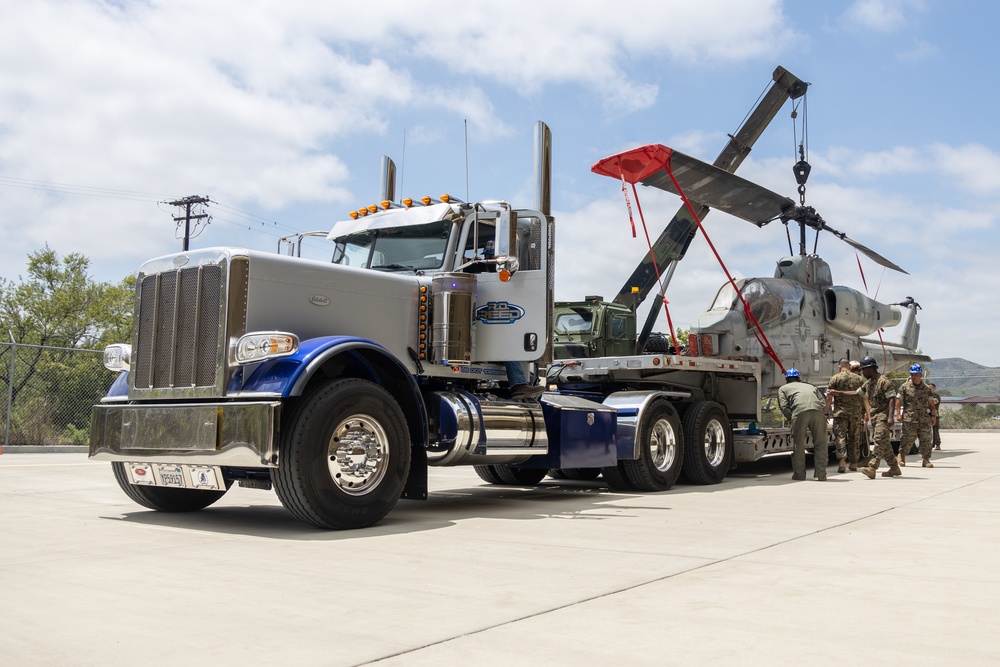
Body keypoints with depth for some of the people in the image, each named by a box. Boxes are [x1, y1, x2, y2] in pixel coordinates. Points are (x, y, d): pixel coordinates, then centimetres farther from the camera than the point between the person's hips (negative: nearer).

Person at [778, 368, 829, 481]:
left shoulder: (783, 389, 29)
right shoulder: (810, 386, 39)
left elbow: (784, 408, 11)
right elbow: (823, 402, 23)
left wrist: (792, 419, 21)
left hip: (799, 412, -2)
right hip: (817, 411, 2)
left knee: (799, 445, 9)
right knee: (820, 443, 12)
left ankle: (799, 474, 16)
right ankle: (821, 474, 7)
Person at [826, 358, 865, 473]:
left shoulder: (835, 378, 0)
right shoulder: (859, 379, 11)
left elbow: (829, 398, -3)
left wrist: (826, 412, 2)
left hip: (840, 413, -3)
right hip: (856, 413, 3)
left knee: (840, 437, -4)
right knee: (854, 439, 11)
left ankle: (842, 461, -19)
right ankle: (853, 463, 17)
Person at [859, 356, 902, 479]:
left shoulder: (884, 381, -13)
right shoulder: (868, 383, 15)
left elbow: (892, 399, -17)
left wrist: (891, 417, -26)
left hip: (884, 415, -9)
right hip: (875, 415, 9)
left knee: (880, 440, -18)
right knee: (884, 442, 12)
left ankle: (872, 468, -28)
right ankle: (894, 468, 21)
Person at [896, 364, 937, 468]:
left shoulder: (926, 389, 11)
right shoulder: (905, 387, 2)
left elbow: (931, 404, 15)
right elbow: (899, 401, 3)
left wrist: (933, 415, 7)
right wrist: (899, 413, -4)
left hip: (924, 420, 3)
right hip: (909, 420, -3)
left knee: (926, 440, 0)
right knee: (907, 440, 2)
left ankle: (926, 460, 8)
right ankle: (902, 455, 24)